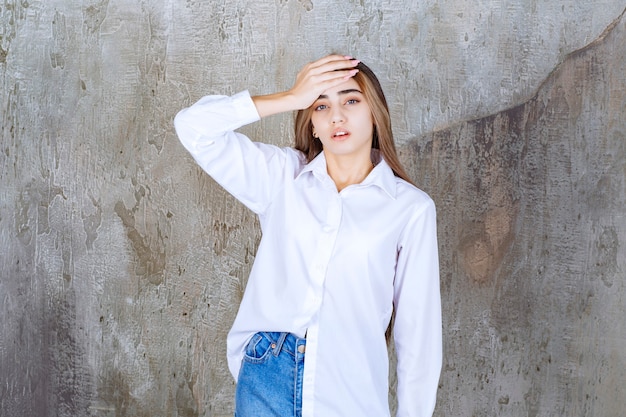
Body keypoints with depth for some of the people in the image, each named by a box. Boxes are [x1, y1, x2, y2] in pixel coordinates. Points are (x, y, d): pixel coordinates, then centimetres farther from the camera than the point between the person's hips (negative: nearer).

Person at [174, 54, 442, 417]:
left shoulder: (412, 208, -1)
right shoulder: (282, 175, 5)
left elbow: (419, 327, 1)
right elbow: (194, 126, -3)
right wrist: (291, 98, -6)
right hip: (267, 380, 2)